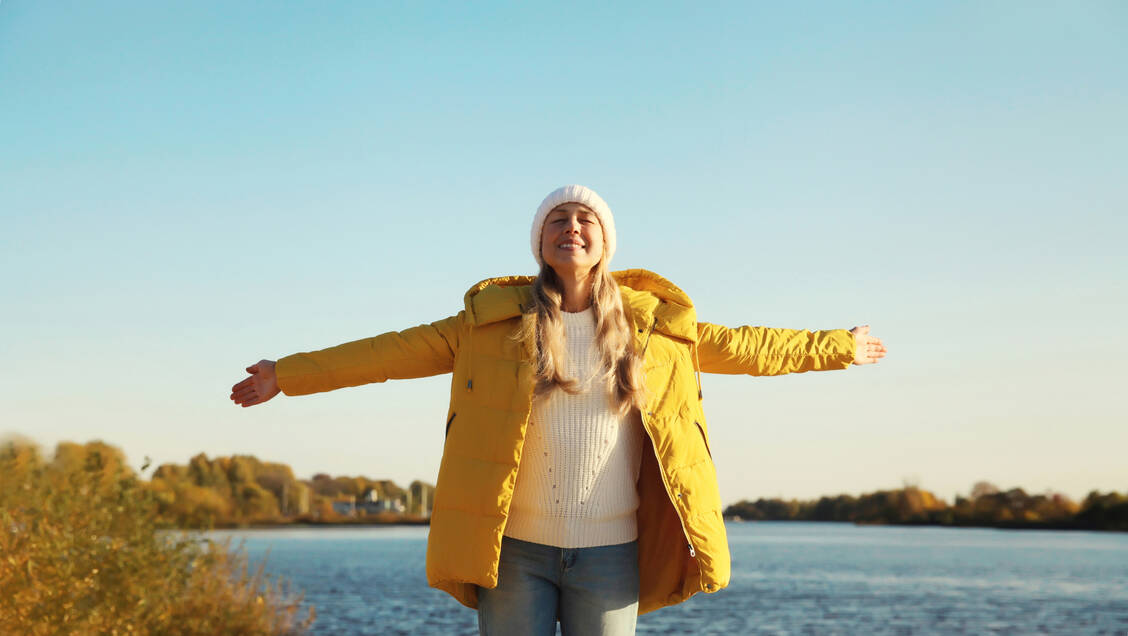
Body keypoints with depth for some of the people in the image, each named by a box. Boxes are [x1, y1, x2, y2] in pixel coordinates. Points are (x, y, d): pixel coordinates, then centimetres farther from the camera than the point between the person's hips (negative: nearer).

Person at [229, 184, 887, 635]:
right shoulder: (494, 322, 2)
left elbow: (741, 346, 15)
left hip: (609, 553, 1)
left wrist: (839, 347, 21)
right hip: (516, 550, -1)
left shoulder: (653, 328, 6)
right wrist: (289, 374, 3)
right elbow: (395, 351, 4)